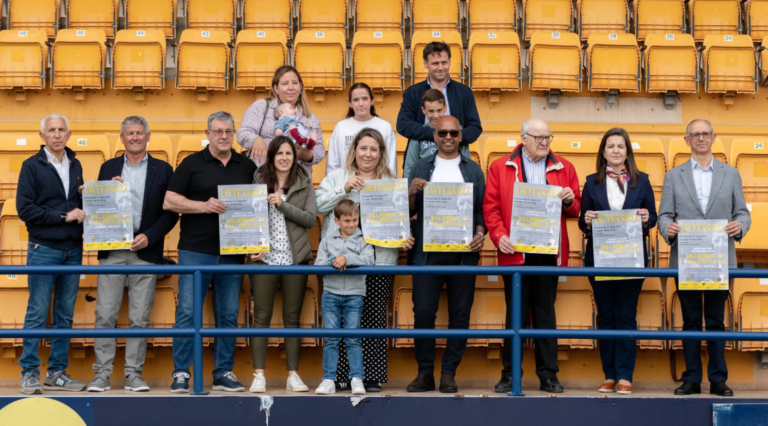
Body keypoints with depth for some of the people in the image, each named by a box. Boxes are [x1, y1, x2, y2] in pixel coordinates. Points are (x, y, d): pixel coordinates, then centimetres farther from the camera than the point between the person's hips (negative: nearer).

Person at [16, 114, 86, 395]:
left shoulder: (75, 165, 13)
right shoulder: (32, 166, -2)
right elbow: (25, 209, -10)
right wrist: (63, 216, -14)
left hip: (73, 250, 5)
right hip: (44, 249, -5)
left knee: (65, 314, 7)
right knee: (37, 313, -3)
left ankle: (57, 373, 14)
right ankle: (30, 373, 4)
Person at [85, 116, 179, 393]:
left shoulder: (162, 170, 7)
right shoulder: (109, 168, 13)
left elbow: (171, 212, 3)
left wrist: (149, 237, -9)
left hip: (145, 252, -1)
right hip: (112, 251, 1)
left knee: (140, 319, 1)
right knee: (105, 316, -2)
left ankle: (134, 375, 8)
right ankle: (102, 375, 3)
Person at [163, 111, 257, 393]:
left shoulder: (247, 167, 12)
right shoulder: (192, 164, 3)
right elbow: (169, 201, -1)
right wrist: (204, 206, -14)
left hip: (233, 252, 3)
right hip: (195, 250, -3)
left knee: (228, 315, 7)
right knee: (187, 312, -4)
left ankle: (224, 373, 15)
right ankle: (181, 373, 3)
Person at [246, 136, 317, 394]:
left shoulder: (304, 183, 5)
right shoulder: (258, 181, 5)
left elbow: (311, 219, -4)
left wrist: (283, 205, -13)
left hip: (295, 258, 1)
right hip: (264, 257, 0)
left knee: (292, 317, 6)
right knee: (261, 317, 1)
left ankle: (293, 375, 11)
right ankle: (259, 375, 6)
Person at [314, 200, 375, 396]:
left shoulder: (363, 240, 4)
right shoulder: (327, 241, 9)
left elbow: (368, 260, -12)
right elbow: (318, 264, 1)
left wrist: (347, 258, -22)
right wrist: (334, 262, -16)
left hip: (354, 295, -1)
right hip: (331, 294, 2)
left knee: (353, 339, -1)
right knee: (330, 338, 2)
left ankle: (357, 379, 4)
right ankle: (329, 380, 5)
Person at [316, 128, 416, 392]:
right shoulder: (337, 177, 12)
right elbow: (318, 206, 1)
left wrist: (405, 239, -8)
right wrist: (343, 189, -9)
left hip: (379, 260, 0)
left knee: (374, 318, 0)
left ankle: (372, 376, 7)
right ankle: (341, 375, 5)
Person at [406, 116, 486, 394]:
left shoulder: (473, 170, 13)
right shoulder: (421, 168, 12)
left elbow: (482, 209, 9)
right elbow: (410, 211, 7)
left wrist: (480, 232, -9)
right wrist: (411, 193, -13)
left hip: (464, 253, 1)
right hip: (428, 252, -1)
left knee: (460, 314, 1)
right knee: (423, 311, -6)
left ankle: (449, 373, 9)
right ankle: (425, 373, 5)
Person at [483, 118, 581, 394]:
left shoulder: (564, 169, 11)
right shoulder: (500, 168, 6)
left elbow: (575, 210, 12)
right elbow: (490, 207, 0)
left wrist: (570, 201, -10)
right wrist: (499, 236, -13)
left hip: (549, 253, 2)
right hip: (516, 252, -1)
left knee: (546, 314, 6)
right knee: (515, 314, 2)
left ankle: (548, 375, 11)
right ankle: (510, 374, 9)